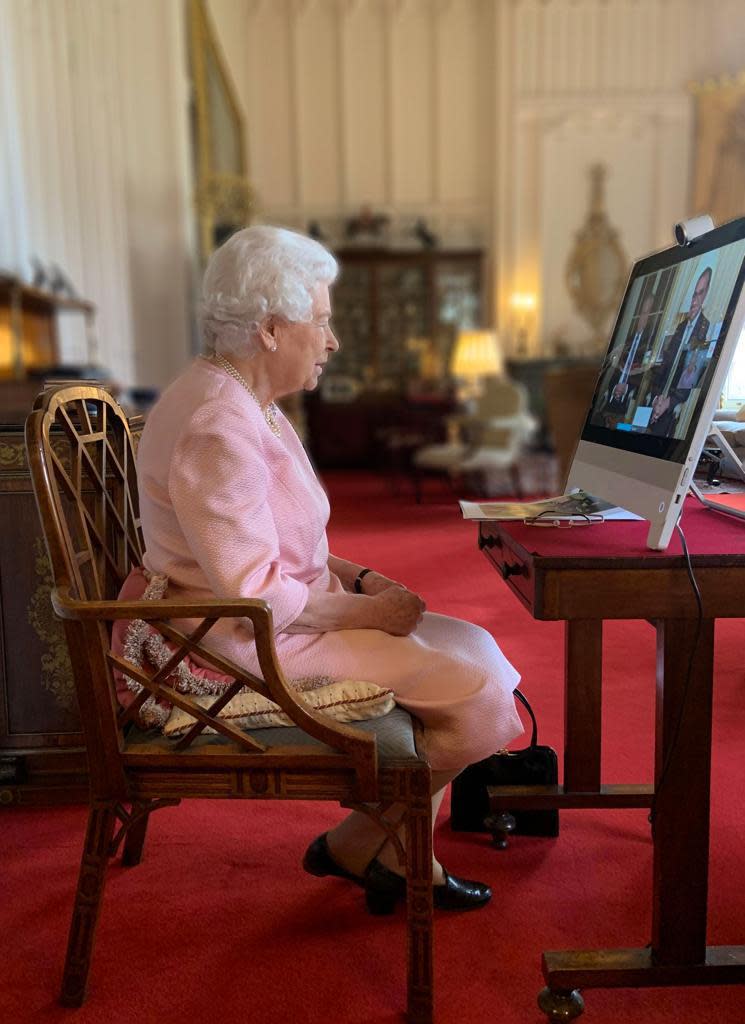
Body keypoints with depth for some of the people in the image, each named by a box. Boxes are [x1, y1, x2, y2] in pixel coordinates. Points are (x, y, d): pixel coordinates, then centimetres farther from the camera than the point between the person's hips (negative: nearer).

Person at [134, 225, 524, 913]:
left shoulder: (248, 405, 12)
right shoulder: (219, 428, -22)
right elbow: (256, 596, -26)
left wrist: (360, 579, 4)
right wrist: (364, 610, -14)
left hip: (285, 619, 11)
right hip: (244, 649, -11)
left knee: (474, 646, 7)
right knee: (475, 689, -14)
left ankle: (393, 853, 13)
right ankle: (356, 846, 9)